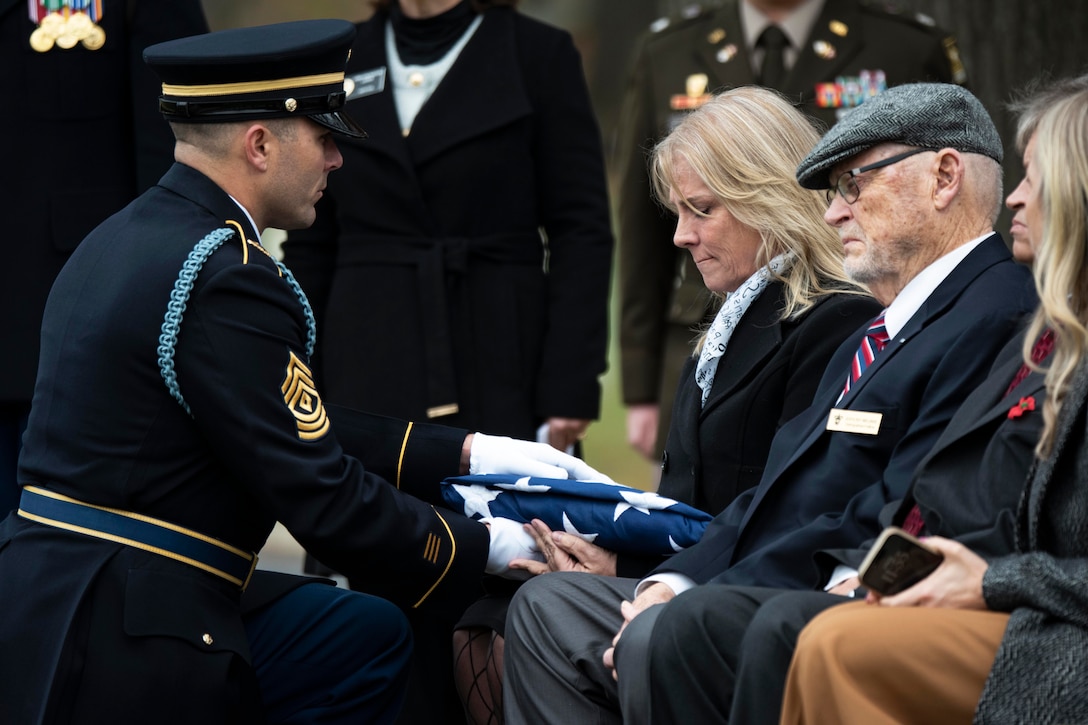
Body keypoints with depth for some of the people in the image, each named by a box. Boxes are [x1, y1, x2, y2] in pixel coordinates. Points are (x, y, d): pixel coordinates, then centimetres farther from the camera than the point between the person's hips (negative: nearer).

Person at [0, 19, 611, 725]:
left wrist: (467, 453, 17)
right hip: (120, 650, -9)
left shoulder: (129, 238, 12)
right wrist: (484, 546, -3)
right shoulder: (225, 280, -18)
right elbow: (321, 498, -16)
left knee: (370, 636, 18)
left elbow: (303, 429, 18)